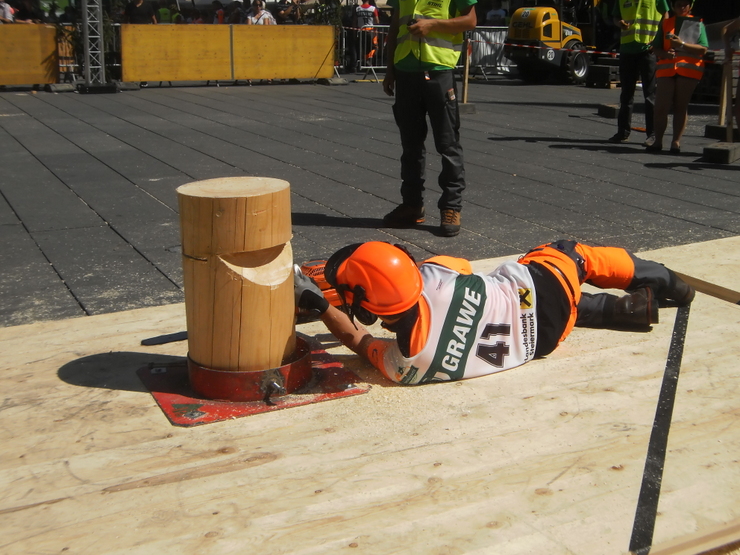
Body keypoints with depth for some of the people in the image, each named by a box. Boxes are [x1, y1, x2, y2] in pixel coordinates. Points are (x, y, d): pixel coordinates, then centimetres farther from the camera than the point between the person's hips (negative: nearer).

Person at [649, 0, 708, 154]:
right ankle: (658, 141, 1)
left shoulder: (697, 24, 10)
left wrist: (683, 45, -13)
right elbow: (656, 48, 13)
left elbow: (703, 49, -1)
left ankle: (676, 141, 2)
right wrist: (665, 53, -9)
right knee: (661, 106, -6)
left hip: (689, 68, -2)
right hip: (667, 68, 2)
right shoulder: (666, 23, 16)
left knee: (681, 106, 0)